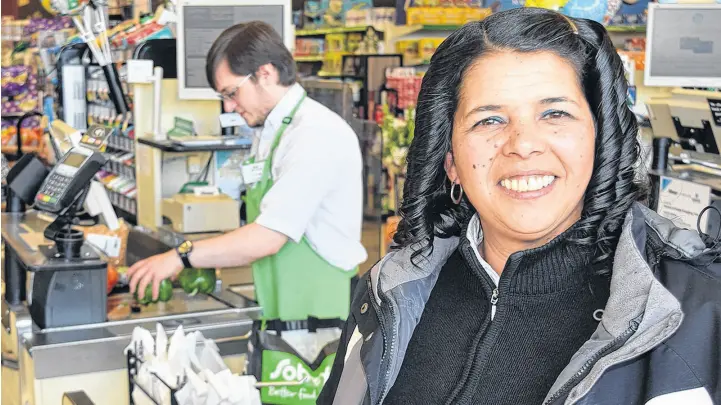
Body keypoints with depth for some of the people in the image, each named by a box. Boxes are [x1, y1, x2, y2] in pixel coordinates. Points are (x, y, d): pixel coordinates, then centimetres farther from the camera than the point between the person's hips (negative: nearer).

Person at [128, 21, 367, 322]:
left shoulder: (316, 134, -17)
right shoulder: (268, 133, 13)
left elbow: (268, 238, -22)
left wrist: (182, 257, -16)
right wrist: (209, 265, 5)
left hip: (317, 309, -7)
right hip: (280, 310, 8)